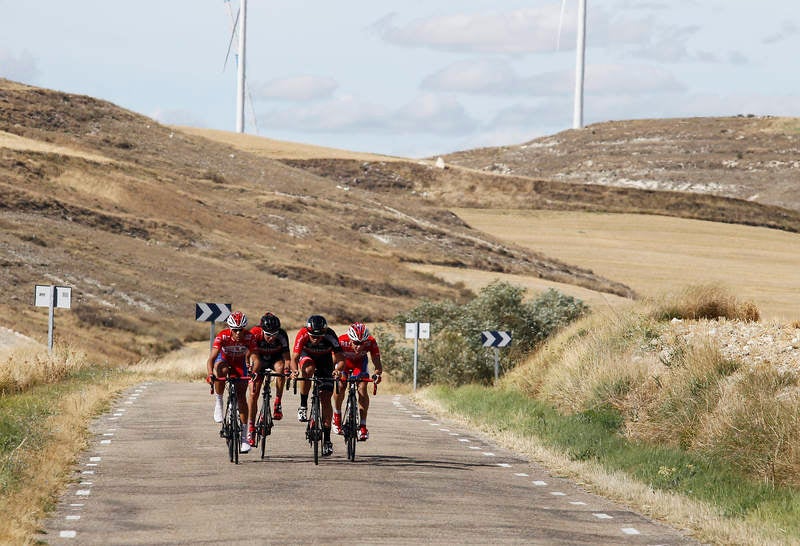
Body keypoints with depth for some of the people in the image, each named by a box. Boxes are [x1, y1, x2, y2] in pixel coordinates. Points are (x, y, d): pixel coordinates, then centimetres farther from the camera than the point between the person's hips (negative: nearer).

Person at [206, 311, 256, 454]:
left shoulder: (249, 337, -27)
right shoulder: (222, 336, -32)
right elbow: (211, 358, -37)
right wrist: (210, 374, -54)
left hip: (240, 364, 1)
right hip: (224, 360, -1)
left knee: (242, 397, -10)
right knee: (221, 370, -39)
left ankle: (243, 436, -4)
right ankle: (218, 403, -20)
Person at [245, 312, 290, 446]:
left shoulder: (282, 335, -28)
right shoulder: (255, 333, -30)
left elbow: (286, 356, -31)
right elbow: (253, 355, -35)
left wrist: (288, 369, -51)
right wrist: (252, 370, -52)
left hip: (275, 359, 0)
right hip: (260, 360, 0)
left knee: (280, 368, -36)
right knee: (253, 393, -11)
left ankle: (278, 404, -26)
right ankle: (251, 427, 1)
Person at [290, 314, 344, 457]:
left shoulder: (330, 336, -34)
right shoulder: (302, 335, -33)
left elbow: (339, 358, -35)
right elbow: (294, 357, -34)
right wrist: (294, 370, -55)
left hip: (325, 361, 0)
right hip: (307, 356, 0)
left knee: (326, 399, -8)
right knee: (308, 369, -36)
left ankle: (327, 439, -1)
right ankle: (303, 406, -18)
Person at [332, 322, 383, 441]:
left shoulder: (371, 342, -33)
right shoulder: (342, 341, -38)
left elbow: (376, 361, -35)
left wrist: (378, 373, -56)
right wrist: (336, 372, -59)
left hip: (360, 361, 0)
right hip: (344, 360, 0)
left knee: (362, 389, -18)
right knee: (340, 385, -21)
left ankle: (363, 426, -14)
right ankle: (337, 415, 7)